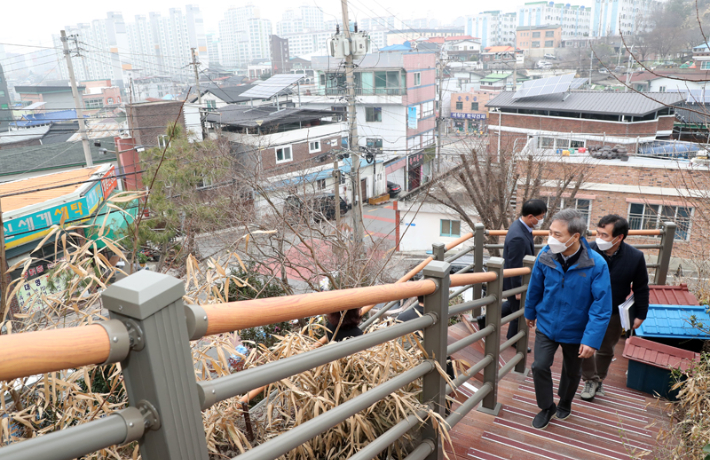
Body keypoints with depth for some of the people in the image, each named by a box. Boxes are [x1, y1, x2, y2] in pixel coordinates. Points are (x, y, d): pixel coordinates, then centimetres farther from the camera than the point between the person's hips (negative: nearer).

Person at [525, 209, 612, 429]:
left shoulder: (596, 265, -26)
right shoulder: (545, 256, -17)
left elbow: (602, 307, -21)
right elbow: (535, 288, 1)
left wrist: (592, 339, -24)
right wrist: (530, 312, 15)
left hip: (575, 331, -1)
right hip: (547, 325, 1)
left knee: (572, 372, 19)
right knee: (540, 366, -3)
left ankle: (565, 404, 48)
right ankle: (547, 407, 24)